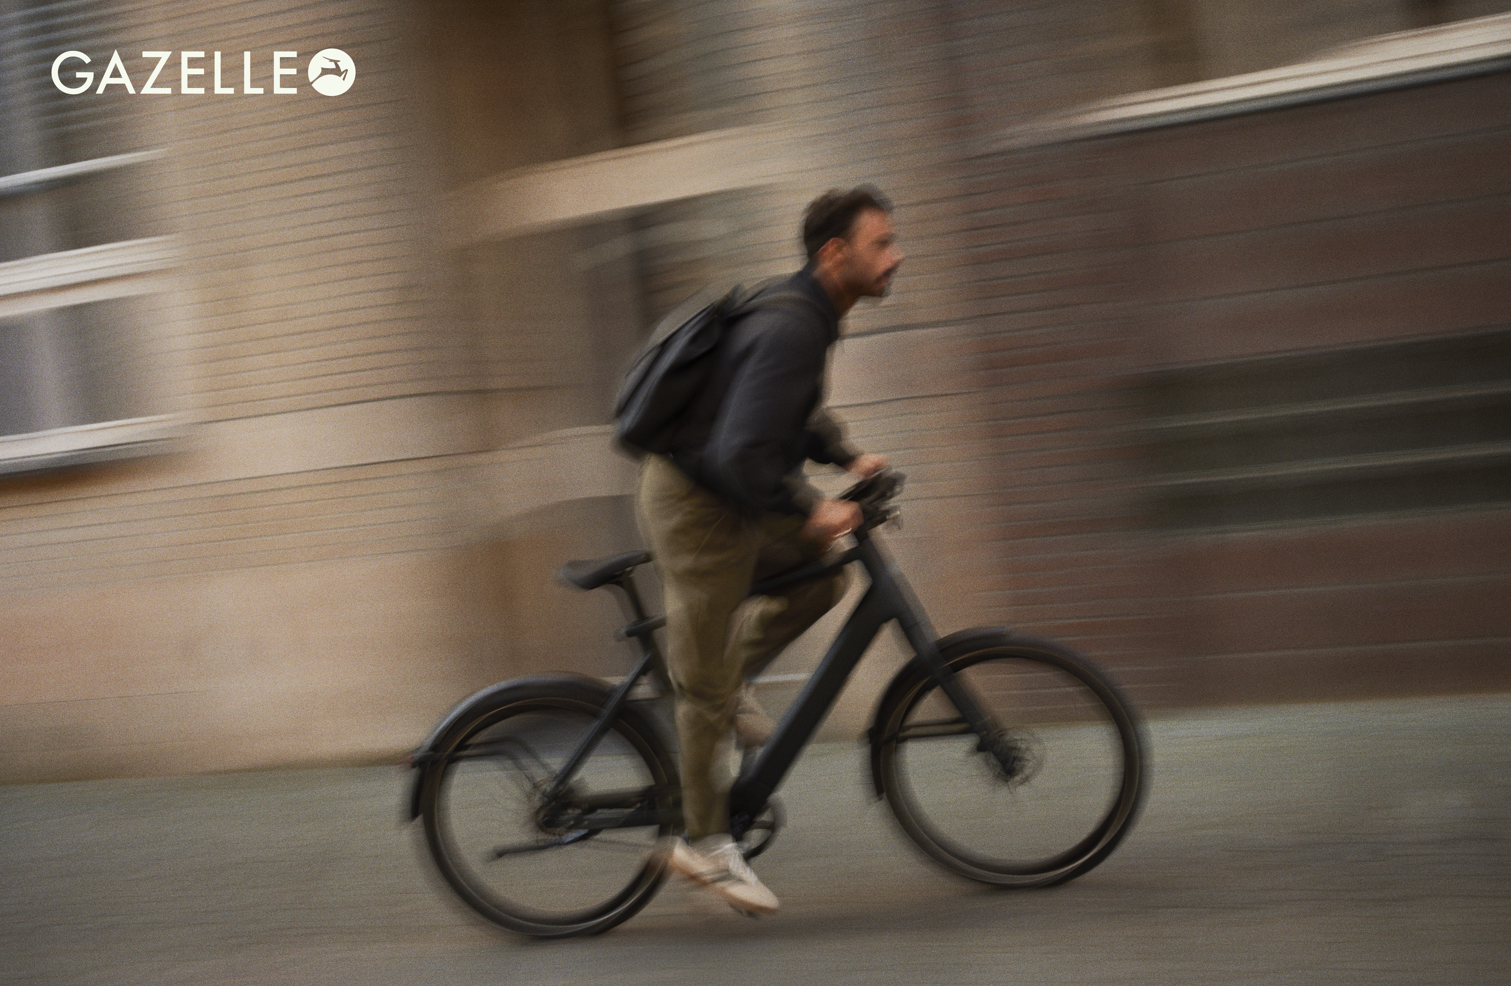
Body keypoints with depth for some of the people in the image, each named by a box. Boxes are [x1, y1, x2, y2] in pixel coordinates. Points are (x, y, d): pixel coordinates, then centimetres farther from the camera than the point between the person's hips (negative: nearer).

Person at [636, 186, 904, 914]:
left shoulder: (807, 315, 6)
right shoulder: (790, 329, -26)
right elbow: (741, 454, -33)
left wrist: (848, 458, 12)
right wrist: (809, 511, -23)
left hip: (734, 492, 9)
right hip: (696, 505, -9)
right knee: (706, 685, 1)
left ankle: (731, 680, 20)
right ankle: (702, 844, 15)